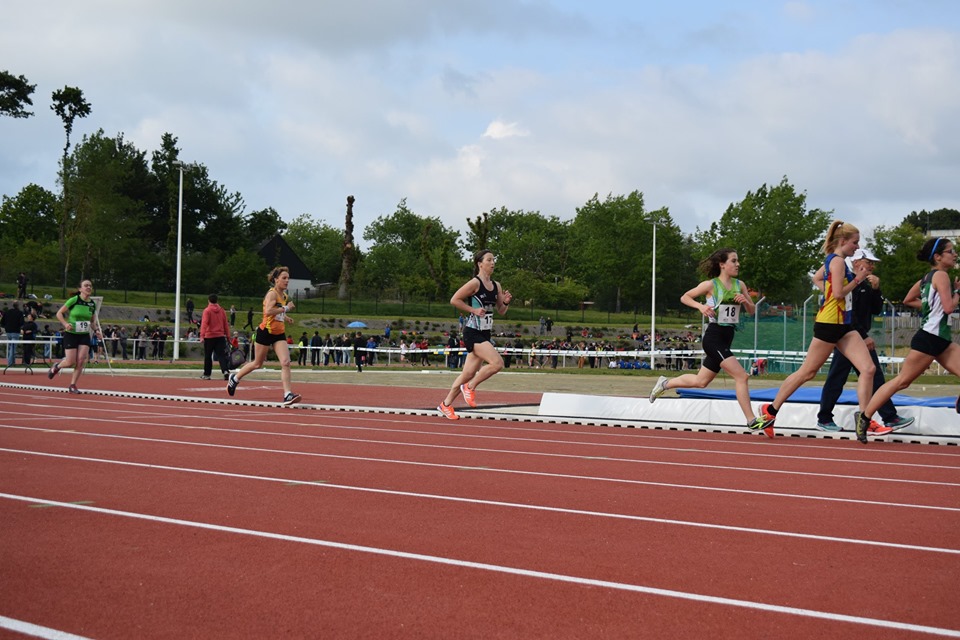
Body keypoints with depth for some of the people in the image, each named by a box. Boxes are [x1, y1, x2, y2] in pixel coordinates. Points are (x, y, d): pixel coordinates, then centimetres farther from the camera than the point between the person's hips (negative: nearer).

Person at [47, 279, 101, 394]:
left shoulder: (92, 304, 4)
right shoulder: (74, 300, -11)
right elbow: (59, 313, -5)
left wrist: (96, 330, -1)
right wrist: (65, 324, -21)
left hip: (84, 335, 4)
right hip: (71, 334, -4)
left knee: (81, 360, -10)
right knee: (71, 362, -6)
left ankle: (73, 385, 3)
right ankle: (56, 366, 29)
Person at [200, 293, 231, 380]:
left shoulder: (207, 310, -6)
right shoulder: (222, 310, 7)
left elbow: (204, 323, -16)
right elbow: (226, 324, 10)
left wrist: (202, 335, -22)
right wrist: (227, 335, 16)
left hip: (209, 337, -3)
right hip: (220, 336, 3)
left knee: (208, 356, 9)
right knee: (221, 355, -2)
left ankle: (207, 374, 15)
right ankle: (226, 371, -22)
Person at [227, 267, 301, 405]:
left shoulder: (284, 295, 11)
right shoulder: (272, 294, -14)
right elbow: (268, 311, -32)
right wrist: (286, 308, -25)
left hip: (279, 334, 7)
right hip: (266, 332, -7)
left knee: (286, 362, -12)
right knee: (257, 364, 8)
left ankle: (288, 394, -17)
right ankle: (235, 378, 33)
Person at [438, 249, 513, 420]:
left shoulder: (496, 286, 11)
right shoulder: (475, 283, -11)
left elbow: (501, 311, 17)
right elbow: (454, 300, -13)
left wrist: (506, 302, -3)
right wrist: (473, 310, -17)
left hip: (485, 334, 8)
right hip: (473, 333, -8)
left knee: (469, 373, 9)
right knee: (497, 362, -21)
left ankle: (446, 405, 20)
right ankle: (470, 387, -1)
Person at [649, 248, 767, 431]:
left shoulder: (740, 285, 9)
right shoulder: (710, 285, -7)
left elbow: (752, 310, 13)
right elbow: (685, 297, 2)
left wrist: (745, 302, -9)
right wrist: (701, 306, -16)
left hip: (727, 339, 7)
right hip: (713, 338, -7)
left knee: (700, 381, 17)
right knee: (741, 376, -16)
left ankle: (665, 383, 37)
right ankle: (751, 421, -12)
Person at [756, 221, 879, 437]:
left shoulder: (833, 260, 16)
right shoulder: (838, 260, -12)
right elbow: (838, 293, -19)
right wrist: (857, 279, -8)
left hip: (842, 325, 9)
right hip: (829, 323, -9)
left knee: (868, 368, -2)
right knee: (807, 372, 0)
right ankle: (771, 409, 13)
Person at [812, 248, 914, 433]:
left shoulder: (866, 285, 17)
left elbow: (876, 310, 13)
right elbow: (848, 314, -19)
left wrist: (876, 290, -2)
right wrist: (864, 336, -18)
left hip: (862, 338, 10)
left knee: (875, 378, 6)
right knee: (836, 379, -4)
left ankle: (890, 418, 8)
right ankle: (824, 419, 3)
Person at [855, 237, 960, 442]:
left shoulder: (928, 277, 14)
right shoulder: (941, 275, -12)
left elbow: (908, 300, 22)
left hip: (941, 341, 10)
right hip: (929, 338, -10)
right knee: (902, 381, -4)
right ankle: (864, 416, 2)